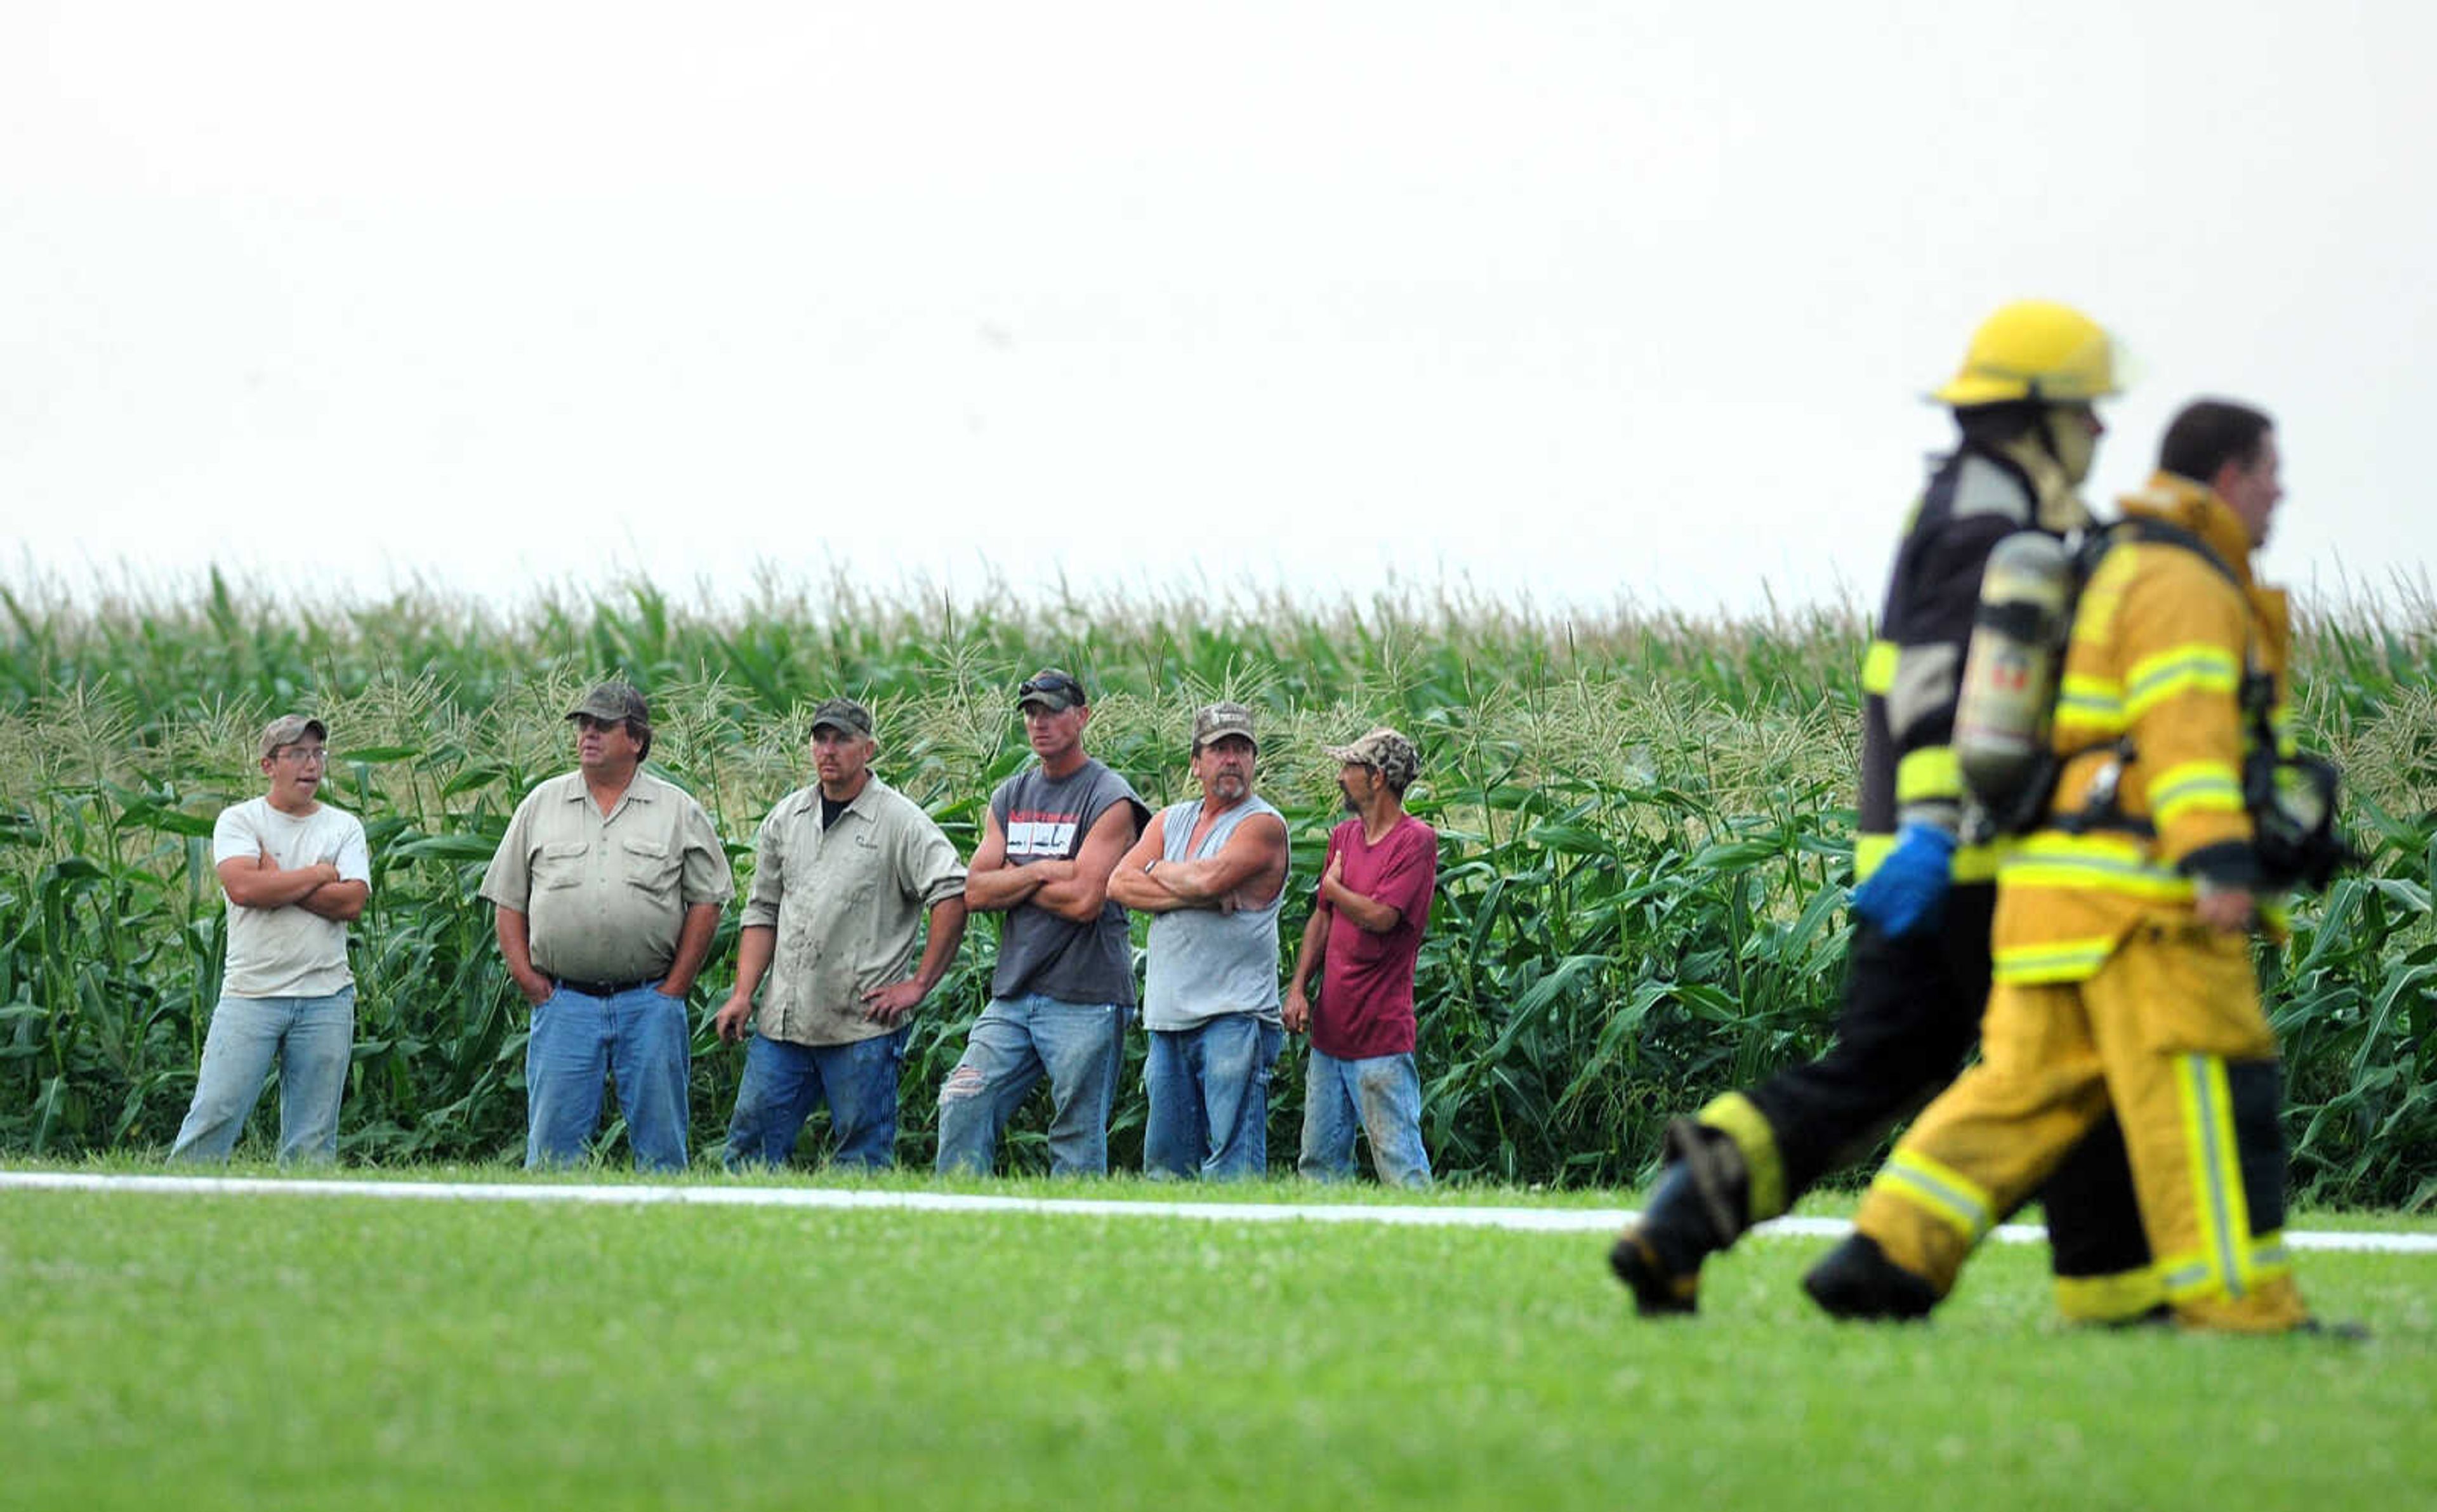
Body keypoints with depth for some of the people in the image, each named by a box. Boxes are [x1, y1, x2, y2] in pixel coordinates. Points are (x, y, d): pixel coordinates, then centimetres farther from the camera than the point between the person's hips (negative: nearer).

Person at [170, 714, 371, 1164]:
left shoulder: (344, 827, 11)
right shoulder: (238, 821, 4)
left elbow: (352, 901, -5)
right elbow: (243, 887, -15)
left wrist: (277, 882, -8)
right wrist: (320, 874, -5)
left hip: (326, 998, 2)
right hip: (251, 991, -2)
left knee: (313, 1139, 3)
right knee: (214, 1113, -8)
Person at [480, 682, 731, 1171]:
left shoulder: (678, 810, 7)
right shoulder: (541, 805, 11)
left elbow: (705, 904, 6)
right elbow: (508, 902, 12)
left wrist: (674, 987, -2)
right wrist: (527, 979, 0)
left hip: (649, 1002, -1)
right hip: (564, 1002, 1)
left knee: (660, 1143, 1)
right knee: (553, 1139, -2)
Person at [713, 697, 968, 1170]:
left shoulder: (900, 821, -4)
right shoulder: (786, 818, 14)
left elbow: (953, 896, -11)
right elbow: (762, 913, 17)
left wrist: (918, 985, -12)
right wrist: (743, 995, 7)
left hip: (863, 1023, -5)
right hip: (783, 1022, 5)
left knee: (863, 1156, -2)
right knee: (751, 1140, 4)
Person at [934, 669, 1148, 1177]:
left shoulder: (1109, 799, -5)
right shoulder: (1010, 797, 15)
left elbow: (1085, 900, -15)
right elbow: (975, 892, 6)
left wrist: (1010, 879, -3)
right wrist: (1040, 873, -8)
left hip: (1084, 1001, -6)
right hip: (1013, 994, 6)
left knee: (1078, 1141, -3)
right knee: (963, 1107, -3)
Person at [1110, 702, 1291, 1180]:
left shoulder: (1263, 826, -1)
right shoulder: (1170, 821, 18)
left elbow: (1210, 877, -17)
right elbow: (1119, 884, 4)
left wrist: (1158, 871, 3)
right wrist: (1193, 894, -9)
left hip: (1234, 1015, -7)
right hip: (1168, 1015, 7)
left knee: (1232, 1159, -12)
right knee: (1165, 1162, 8)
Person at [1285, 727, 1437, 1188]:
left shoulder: (1415, 840, -10)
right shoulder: (1343, 837, 14)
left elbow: (1381, 916, -19)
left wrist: (1333, 887, -1)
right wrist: (1298, 989, 8)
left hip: (1381, 1031, -8)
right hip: (1330, 1028, 8)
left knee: (1399, 1160, -9)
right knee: (1320, 1161, 9)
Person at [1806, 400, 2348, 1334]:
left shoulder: (2124, 572, 25)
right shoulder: (2185, 584, -8)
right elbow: (2185, 724, -22)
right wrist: (2219, 859, -31)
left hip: (2058, 887, 10)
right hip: (2141, 892, -10)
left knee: (2026, 1088, 7)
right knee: (2206, 1088, -6)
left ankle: (1888, 1255, -2)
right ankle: (2241, 1307, -5)